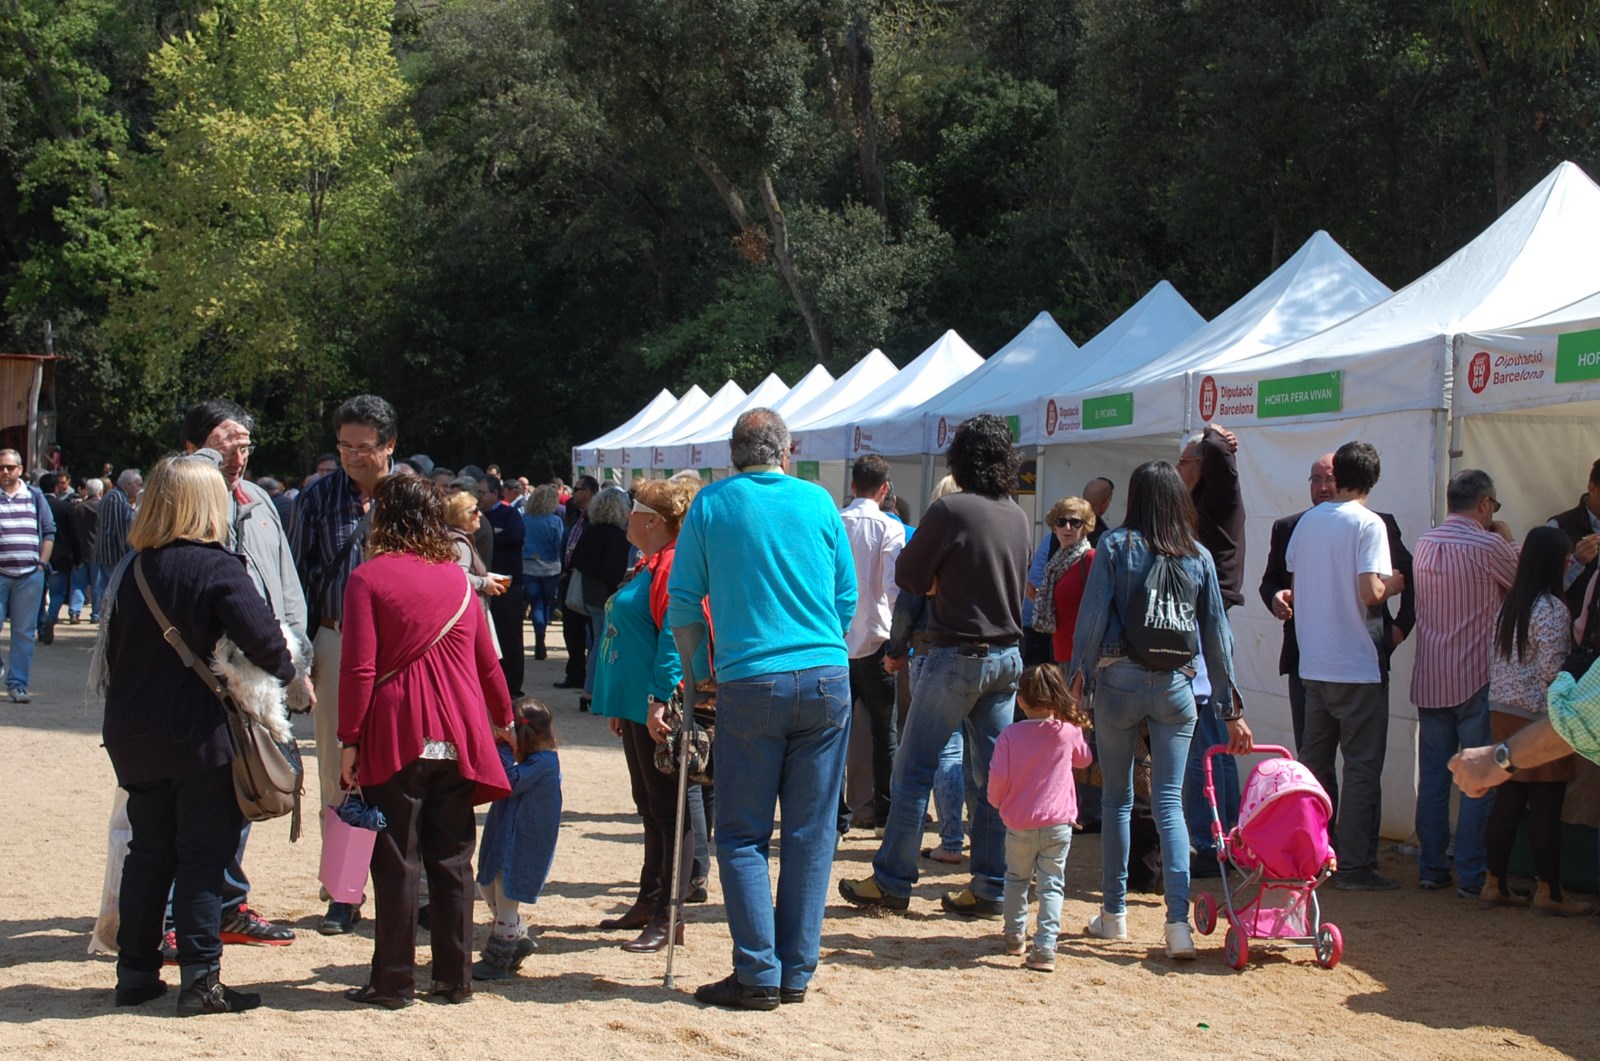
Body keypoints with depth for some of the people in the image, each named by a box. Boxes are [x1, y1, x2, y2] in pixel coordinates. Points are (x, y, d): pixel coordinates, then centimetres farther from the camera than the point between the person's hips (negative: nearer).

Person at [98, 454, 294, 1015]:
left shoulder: (133, 572, 6)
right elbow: (260, 633, -25)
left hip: (135, 737, 6)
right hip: (199, 734, -6)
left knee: (147, 852, 15)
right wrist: (286, 673, -7)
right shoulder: (215, 567, -13)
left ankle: (135, 972, 20)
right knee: (202, 855, 0)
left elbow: (110, 654, 12)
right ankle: (200, 979, 1)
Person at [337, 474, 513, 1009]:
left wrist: (349, 740, -6)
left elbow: (358, 669, -11)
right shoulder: (457, 578, 10)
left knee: (397, 863, 1)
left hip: (395, 739, -4)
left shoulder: (369, 578, -5)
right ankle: (455, 977, 14)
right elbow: (487, 660, 17)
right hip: (456, 739, 4)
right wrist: (502, 718, 31)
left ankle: (394, 980, 5)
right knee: (452, 860, 10)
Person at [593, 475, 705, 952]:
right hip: (636, 707, 11)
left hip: (660, 711, -11)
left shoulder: (673, 566, -15)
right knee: (649, 807, 16)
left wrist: (660, 701, -28)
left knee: (668, 810, -5)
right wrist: (620, 706, 24)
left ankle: (668, 917, -1)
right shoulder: (646, 566, 18)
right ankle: (650, 901, 25)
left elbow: (674, 638, -23)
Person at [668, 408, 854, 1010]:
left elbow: (683, 601, 3)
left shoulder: (712, 503, 3)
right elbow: (848, 598, 14)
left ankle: (759, 976, 0)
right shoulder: (818, 502, 8)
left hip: (749, 684, -2)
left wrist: (692, 671, 16)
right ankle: (797, 972, 11)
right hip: (826, 679, 2)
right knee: (811, 832, 7)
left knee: (743, 836, 5)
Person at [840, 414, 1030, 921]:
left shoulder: (950, 509, -15)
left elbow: (909, 576, -6)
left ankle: (892, 880, 7)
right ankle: (989, 887, 11)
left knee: (914, 769, 3)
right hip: (1008, 656, 6)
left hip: (958, 655, -6)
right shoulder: (1017, 516, 5)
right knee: (991, 774, 8)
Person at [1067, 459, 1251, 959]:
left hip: (1120, 679, -1)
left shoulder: (1115, 546, -2)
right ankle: (1178, 922, -7)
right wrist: (1231, 708, 10)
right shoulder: (1198, 557, 4)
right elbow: (1217, 636, 6)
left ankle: (1114, 914, 19)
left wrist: (1078, 680, -1)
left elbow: (1091, 618, -7)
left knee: (1117, 799, 11)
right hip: (1176, 686, 2)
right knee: (1169, 802, 4)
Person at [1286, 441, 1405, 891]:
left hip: (1312, 664, 6)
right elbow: (1370, 592, -20)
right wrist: (1392, 585, -1)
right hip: (1355, 667, -6)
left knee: (1315, 761, 15)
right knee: (1362, 766, -1)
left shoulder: (1307, 521, 6)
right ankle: (1355, 866, -1)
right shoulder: (1368, 524, -12)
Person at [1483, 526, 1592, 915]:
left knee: (1507, 800, 11)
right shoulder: (1552, 609, -14)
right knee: (1546, 806, 0)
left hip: (1503, 713, 8)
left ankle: (1494, 884, 14)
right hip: (1539, 719, -8)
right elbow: (1552, 671, -17)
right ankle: (1547, 893, 5)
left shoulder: (1510, 606, 10)